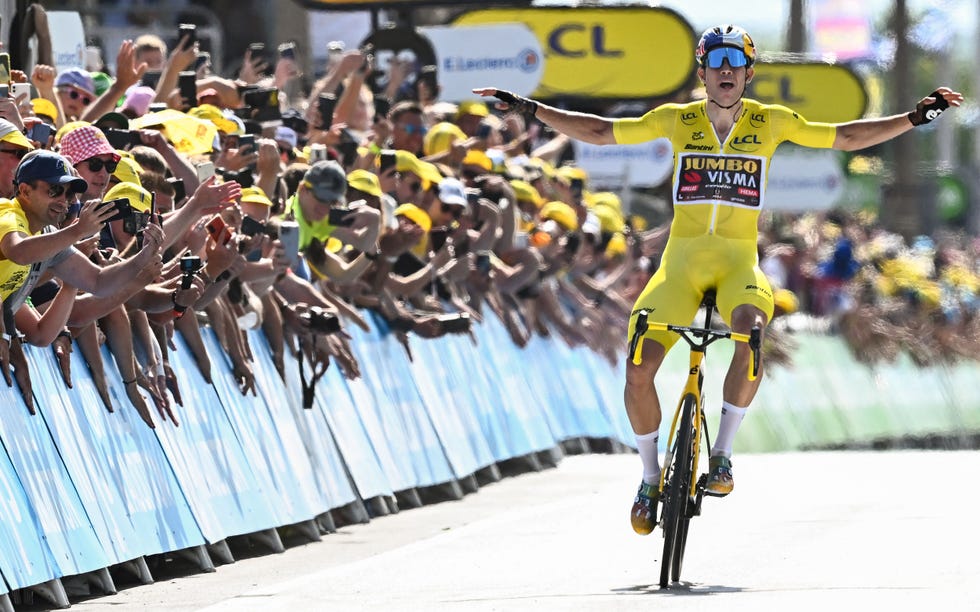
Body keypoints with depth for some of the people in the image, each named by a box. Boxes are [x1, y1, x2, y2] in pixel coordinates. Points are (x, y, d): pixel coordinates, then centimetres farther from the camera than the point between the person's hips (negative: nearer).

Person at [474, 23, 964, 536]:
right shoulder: (677, 120, 4)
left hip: (738, 262, -1)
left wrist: (915, 117, 1)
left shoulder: (770, 122, 4)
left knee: (753, 333, -35)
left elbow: (847, 137, 9)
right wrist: (529, 109, 5)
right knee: (639, 368, -17)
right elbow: (599, 132, 10)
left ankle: (722, 453, -19)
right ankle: (650, 477, 7)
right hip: (681, 259, 1)